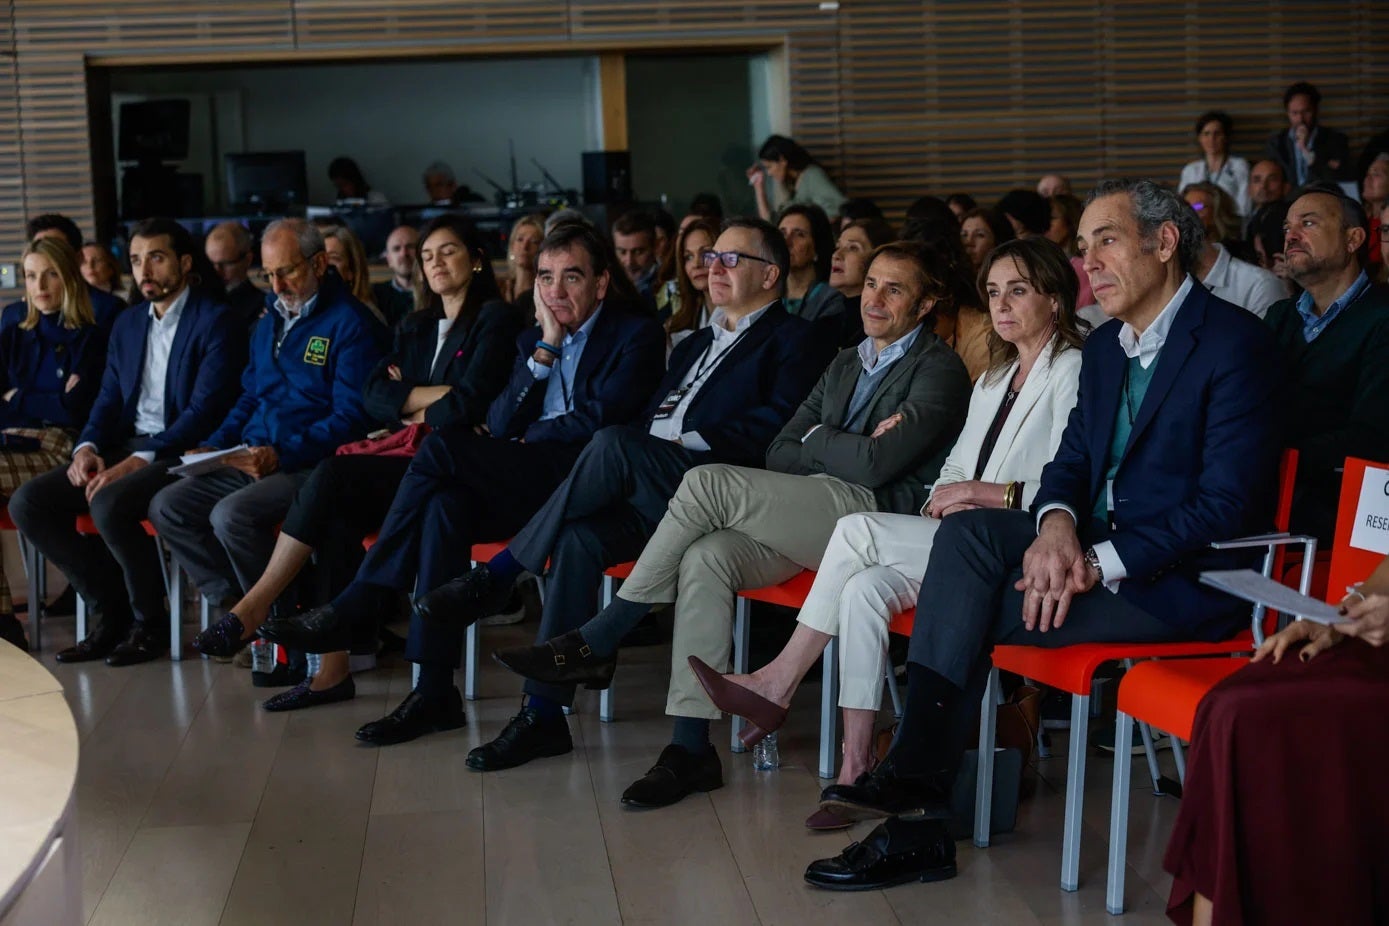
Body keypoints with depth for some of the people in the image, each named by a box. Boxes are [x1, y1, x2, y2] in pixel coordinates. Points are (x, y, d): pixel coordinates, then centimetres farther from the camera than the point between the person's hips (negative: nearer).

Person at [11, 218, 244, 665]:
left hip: (181, 454, -8)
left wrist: (140, 460, -23)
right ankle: (111, 611, 1)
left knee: (109, 505, -34)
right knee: (27, 503, -10)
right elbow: (108, 400, 16)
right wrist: (87, 448, -6)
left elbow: (206, 409, -16)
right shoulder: (127, 324, 18)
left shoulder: (217, 321, -6)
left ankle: (149, 620, -9)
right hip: (124, 448, 8)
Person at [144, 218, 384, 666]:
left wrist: (282, 455, -22)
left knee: (231, 514, -31)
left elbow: (351, 417, -15)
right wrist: (214, 445, 8)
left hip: (310, 464, -9)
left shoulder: (350, 323, -7)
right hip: (251, 460, 9)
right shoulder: (270, 324, 19)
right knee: (167, 507, -6)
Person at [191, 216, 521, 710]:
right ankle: (333, 668, -26)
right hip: (413, 459, 6)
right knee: (337, 515, -24)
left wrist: (412, 410, 2)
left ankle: (253, 609, -23)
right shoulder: (415, 327, 24)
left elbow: (468, 404, -10)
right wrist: (435, 395, -5)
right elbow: (374, 395, 9)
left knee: (335, 474, -26)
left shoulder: (494, 319, 2)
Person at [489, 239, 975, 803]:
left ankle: (595, 643, -15)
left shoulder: (938, 371, 1)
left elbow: (876, 464, -13)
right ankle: (690, 749, -25)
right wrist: (846, 447, 0)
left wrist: (817, 439, 6)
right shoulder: (845, 366, 27)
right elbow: (779, 453, 18)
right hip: (807, 520, 7)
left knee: (707, 482, -23)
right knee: (705, 557, -25)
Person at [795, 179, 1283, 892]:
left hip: (1186, 579, -7)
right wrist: (1056, 523, -13)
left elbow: (1227, 504, -18)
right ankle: (914, 777, -23)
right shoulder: (1103, 348, 15)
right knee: (967, 532, -18)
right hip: (1094, 554, 8)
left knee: (969, 611, -20)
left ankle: (917, 821, -12)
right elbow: (1070, 464, 12)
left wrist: (1100, 562, -22)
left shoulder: (1235, 343, -12)